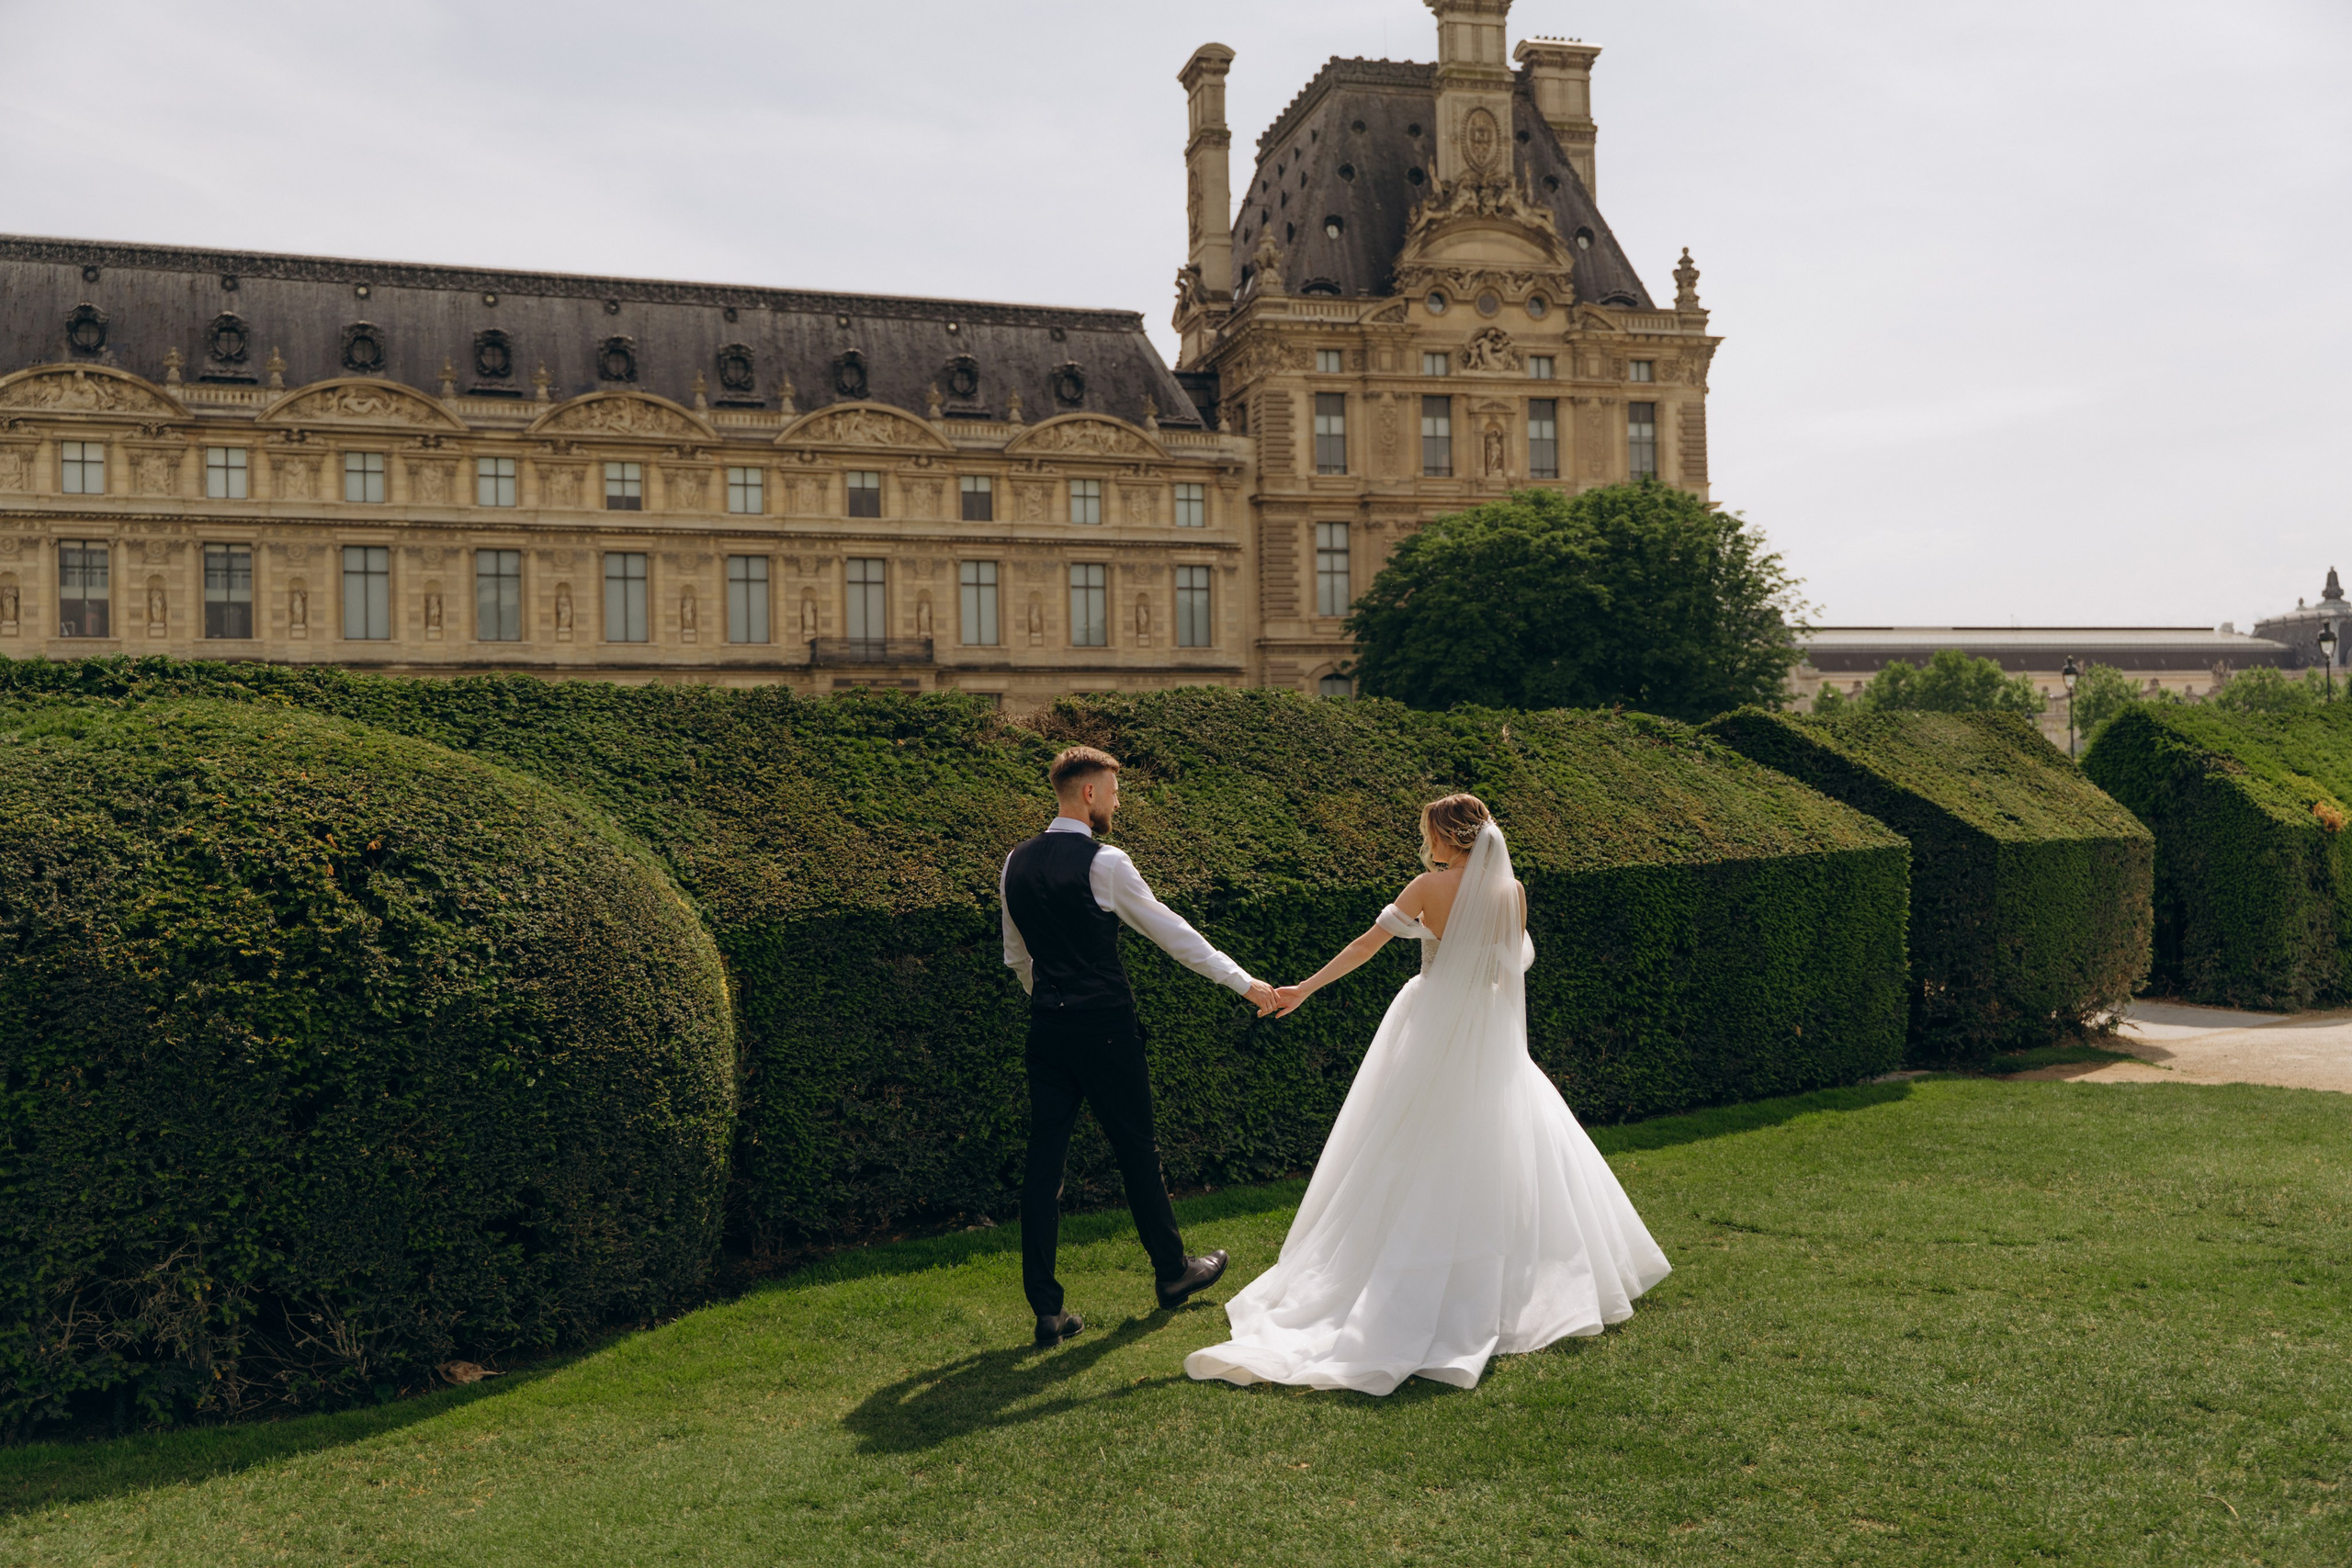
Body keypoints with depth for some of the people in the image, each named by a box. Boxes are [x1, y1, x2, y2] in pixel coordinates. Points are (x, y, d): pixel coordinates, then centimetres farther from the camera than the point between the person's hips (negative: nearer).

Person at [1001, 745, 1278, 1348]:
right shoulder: (1103, 862, -13)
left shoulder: (1016, 864, 7)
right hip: (1104, 1026, -5)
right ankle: (1173, 1271, 29)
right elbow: (1170, 930, -10)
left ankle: (1046, 1309, 4)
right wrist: (1245, 983, -4)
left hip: (1047, 1027, 6)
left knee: (1044, 1157, 4)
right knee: (1136, 1148, 10)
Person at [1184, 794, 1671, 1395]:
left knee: (1413, 1153, 5)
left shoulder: (1429, 887, -8)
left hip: (1431, 1030, -2)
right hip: (1489, 1036, 2)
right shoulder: (1512, 890, -1)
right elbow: (1513, 965, 8)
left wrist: (1306, 987, -3)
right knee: (1505, 1149, 11)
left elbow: (1367, 943, -7)